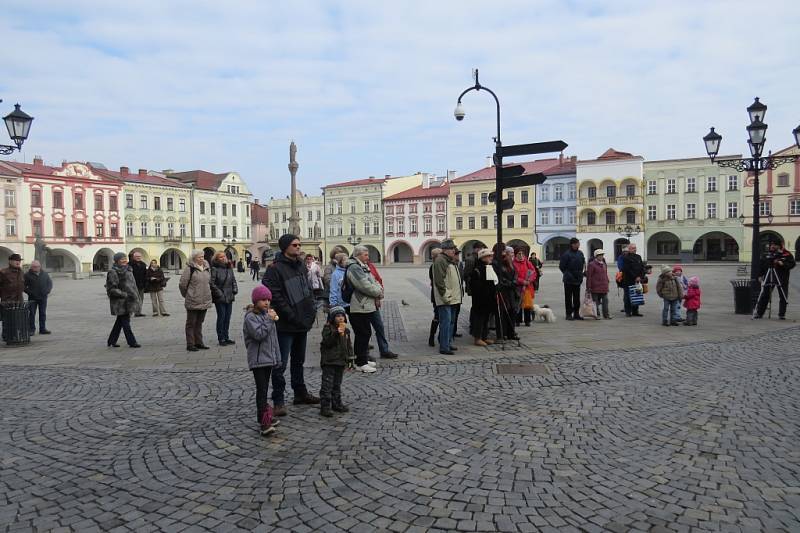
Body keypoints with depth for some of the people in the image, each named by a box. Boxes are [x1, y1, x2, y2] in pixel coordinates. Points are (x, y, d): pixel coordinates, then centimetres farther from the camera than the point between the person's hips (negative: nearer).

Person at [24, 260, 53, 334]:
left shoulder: (45, 274, 9)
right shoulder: (27, 275, -1)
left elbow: (50, 283, 15)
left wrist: (47, 290, -1)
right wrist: (29, 292, -13)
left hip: (43, 297, 3)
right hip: (32, 298, -3)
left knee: (43, 314, 5)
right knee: (32, 314, 0)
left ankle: (42, 329, 11)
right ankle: (31, 329, 7)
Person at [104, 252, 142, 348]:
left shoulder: (128, 270, 13)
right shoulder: (113, 272, -12)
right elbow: (111, 289, -16)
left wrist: (135, 296, 19)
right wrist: (125, 294, -21)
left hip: (128, 300, 8)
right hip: (120, 302, -8)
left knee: (120, 321, 15)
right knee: (125, 321, -3)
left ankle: (112, 341, 27)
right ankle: (131, 342, 2)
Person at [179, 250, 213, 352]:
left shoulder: (207, 268, 10)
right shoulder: (189, 269, -10)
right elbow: (182, 284, -9)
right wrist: (187, 295, 1)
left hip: (205, 301, 6)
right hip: (193, 302, -6)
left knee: (199, 322, 15)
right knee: (191, 323, 4)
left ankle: (198, 342, 23)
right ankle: (190, 344, 10)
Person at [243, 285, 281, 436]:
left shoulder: (267, 314, 14)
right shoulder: (250, 317, -10)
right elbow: (259, 334, -24)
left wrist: (277, 357, 19)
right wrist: (269, 320, -21)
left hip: (268, 359, 8)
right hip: (257, 360, -8)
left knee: (264, 389, 15)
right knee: (261, 390, -12)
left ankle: (262, 417, 26)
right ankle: (265, 423, -16)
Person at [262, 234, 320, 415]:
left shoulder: (301, 266, 12)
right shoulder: (275, 269, -14)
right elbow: (275, 296, -20)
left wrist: (311, 310, 6)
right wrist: (291, 316, -20)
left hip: (303, 324, 8)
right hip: (285, 326, -8)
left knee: (299, 361, 20)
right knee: (281, 364, -2)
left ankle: (301, 393, 33)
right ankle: (278, 401, 8)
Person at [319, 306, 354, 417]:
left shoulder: (346, 330, 12)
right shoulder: (328, 328, -8)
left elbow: (348, 345, 17)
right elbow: (327, 342, -21)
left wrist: (350, 359, 13)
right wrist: (336, 333, -30)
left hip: (341, 361, 7)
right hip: (329, 362, -6)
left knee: (337, 385, 16)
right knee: (327, 385, -6)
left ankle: (336, 404, 26)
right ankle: (325, 407, -2)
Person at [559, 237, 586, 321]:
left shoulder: (580, 253, 8)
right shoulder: (566, 254, -12)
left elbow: (583, 263, 20)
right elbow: (562, 266, -8)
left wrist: (580, 274, 12)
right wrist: (567, 274, -8)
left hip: (578, 279, 6)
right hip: (569, 280, -6)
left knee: (577, 298, 11)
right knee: (568, 298, 2)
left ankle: (576, 314, 19)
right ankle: (569, 314, 8)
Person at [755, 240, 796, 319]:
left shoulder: (787, 254, 1)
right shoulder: (766, 254, 8)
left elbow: (792, 264, -4)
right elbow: (761, 265, 11)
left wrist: (783, 264, -21)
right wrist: (760, 275, 6)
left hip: (782, 279, -1)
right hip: (768, 278, 1)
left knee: (783, 297, 2)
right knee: (764, 296, 3)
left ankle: (782, 314, 11)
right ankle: (759, 313, 7)